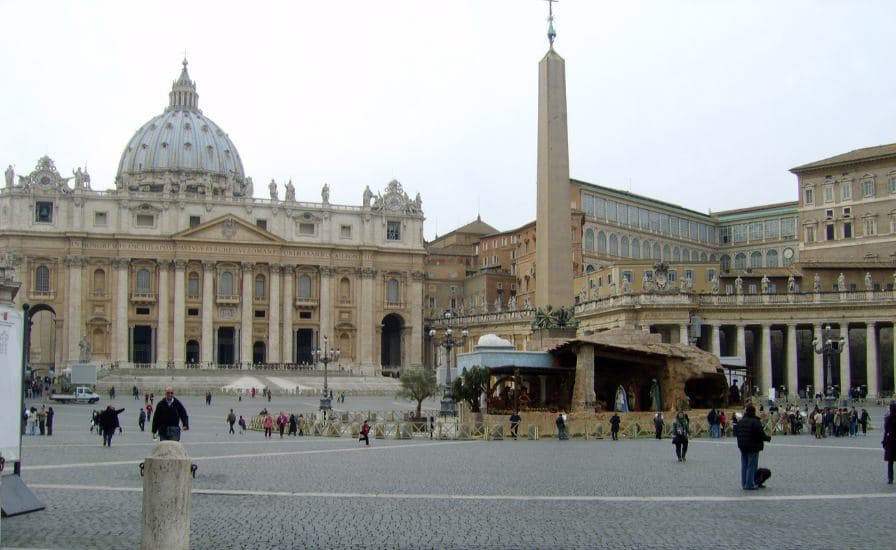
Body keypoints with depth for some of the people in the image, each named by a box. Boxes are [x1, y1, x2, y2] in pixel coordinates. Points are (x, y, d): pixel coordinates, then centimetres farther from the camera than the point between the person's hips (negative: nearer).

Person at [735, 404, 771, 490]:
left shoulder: (740, 421, 6)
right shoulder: (755, 422, -18)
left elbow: (735, 433, 13)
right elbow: (761, 435, -19)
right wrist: (768, 438, 0)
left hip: (743, 447, 7)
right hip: (753, 447, -7)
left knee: (744, 466, 13)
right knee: (752, 466, -1)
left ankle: (744, 484, 17)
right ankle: (749, 485, -1)